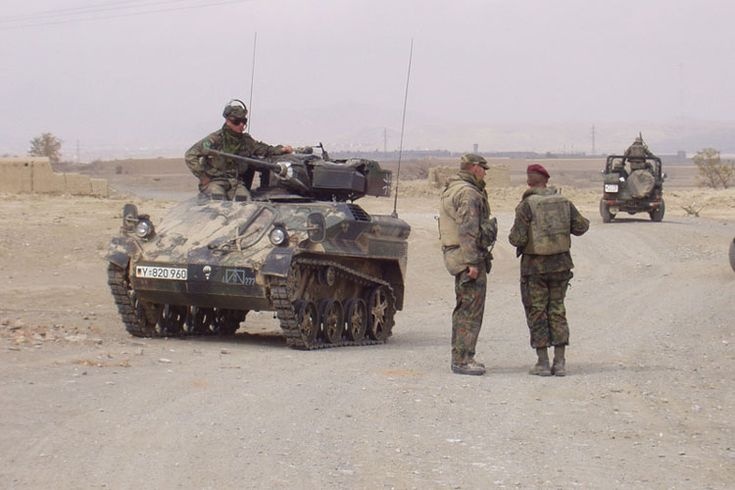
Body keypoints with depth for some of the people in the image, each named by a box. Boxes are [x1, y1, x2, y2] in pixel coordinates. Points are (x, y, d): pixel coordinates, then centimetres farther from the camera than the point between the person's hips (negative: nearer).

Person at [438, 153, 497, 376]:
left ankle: (460, 357, 22)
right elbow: (468, 230, -22)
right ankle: (462, 360, -9)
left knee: (464, 308, 17)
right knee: (471, 309, -9)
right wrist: (472, 262, -24)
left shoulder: (451, 190, 18)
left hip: (455, 256, 11)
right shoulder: (467, 193, -16)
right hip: (469, 257, -11)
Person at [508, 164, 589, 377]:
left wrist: (513, 237, 6)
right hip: (560, 263, 4)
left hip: (535, 265, -4)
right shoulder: (564, 202, 1)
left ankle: (543, 363, 4)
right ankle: (560, 362, 6)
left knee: (537, 312, 5)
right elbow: (580, 227, 8)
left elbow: (517, 238, -16)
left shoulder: (526, 205, -12)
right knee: (557, 310, 11)